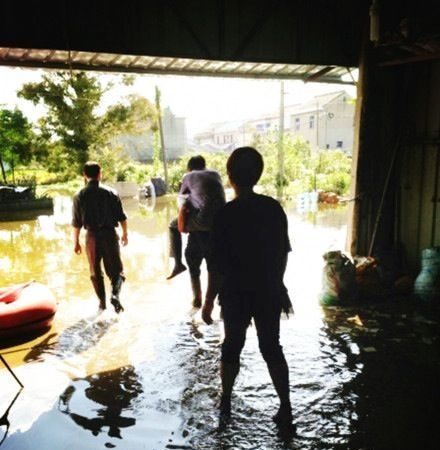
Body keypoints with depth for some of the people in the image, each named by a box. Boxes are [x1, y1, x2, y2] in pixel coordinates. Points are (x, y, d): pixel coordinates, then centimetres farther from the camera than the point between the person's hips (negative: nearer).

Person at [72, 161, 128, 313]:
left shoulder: (80, 196, -3)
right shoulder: (111, 193, -3)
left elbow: (76, 223, -2)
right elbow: (122, 217, -1)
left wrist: (76, 242, 9)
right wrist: (125, 233, 13)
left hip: (92, 236, 1)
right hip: (109, 234, -1)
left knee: (95, 272, 15)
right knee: (116, 269, 9)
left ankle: (102, 302, 20)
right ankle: (115, 294, -15)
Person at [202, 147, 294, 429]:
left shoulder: (226, 214, -18)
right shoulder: (274, 208, -5)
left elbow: (218, 265, -17)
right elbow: (283, 253, 4)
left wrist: (209, 300, -7)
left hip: (236, 295, -3)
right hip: (269, 292, 3)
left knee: (232, 347, 17)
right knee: (272, 348, 15)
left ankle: (226, 403, 33)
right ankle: (286, 409, 20)